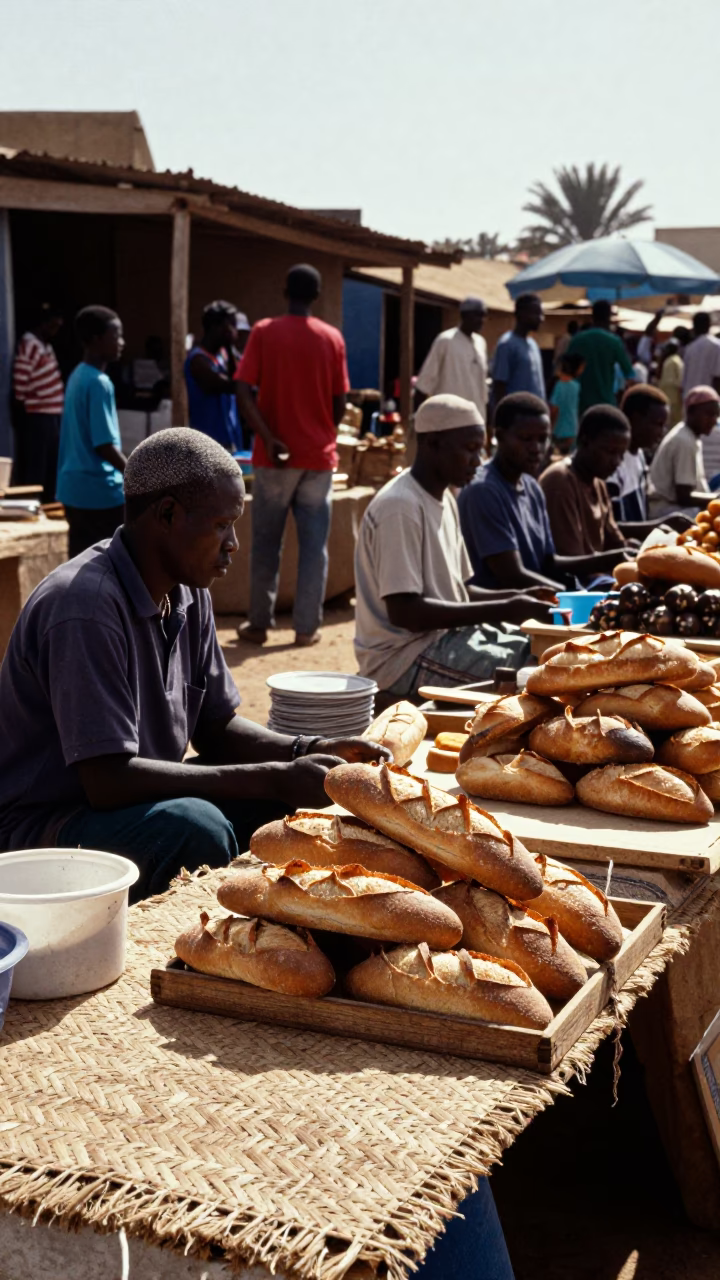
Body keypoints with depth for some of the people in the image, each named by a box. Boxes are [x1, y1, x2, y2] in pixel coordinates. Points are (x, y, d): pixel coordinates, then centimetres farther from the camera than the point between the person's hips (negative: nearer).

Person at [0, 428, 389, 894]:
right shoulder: (86, 605, -25)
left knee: (294, 801, -3)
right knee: (196, 828, -33)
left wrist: (310, 752, -7)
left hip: (140, 799, 9)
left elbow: (216, 728, 12)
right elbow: (109, 781, -29)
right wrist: (274, 779, -26)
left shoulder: (189, 593, 3)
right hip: (43, 827, -9)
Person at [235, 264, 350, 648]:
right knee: (314, 545, 6)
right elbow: (339, 403, 3)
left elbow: (244, 394, -13)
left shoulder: (263, 332, -3)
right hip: (319, 456, 1)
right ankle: (307, 627, 7)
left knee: (266, 544, 8)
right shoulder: (332, 338, 1)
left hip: (275, 457, -1)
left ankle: (259, 624, 12)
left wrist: (268, 438, -16)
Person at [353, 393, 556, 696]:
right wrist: (504, 610, -22)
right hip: (404, 656, -10)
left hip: (445, 634, 10)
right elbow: (404, 612, -24)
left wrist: (517, 598, -1)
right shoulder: (400, 508, -19)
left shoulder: (443, 499, 12)